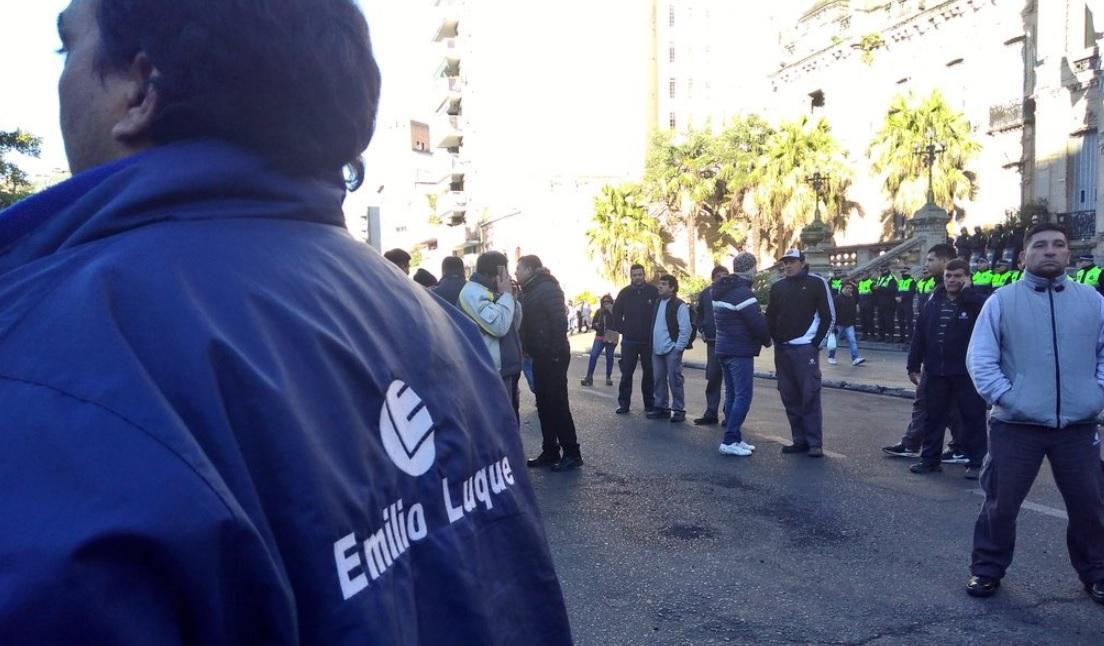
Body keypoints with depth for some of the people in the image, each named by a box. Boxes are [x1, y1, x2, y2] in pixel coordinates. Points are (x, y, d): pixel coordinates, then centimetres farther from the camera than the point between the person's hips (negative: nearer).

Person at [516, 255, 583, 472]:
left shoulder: (547, 288, -13)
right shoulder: (530, 291, 15)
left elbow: (559, 320, -20)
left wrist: (556, 351, -20)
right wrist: (527, 348, 8)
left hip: (552, 356, -9)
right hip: (540, 356, 9)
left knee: (557, 404, -6)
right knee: (544, 404, 11)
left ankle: (572, 454, 0)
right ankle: (550, 452, 19)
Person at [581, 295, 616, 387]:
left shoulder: (614, 312, -2)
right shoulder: (599, 312, 6)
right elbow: (593, 324, 11)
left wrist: (611, 312, -22)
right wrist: (596, 325, -11)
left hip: (610, 338, -2)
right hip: (599, 337, 2)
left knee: (609, 357, 4)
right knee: (593, 355, -8)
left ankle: (608, 377, 17)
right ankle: (589, 377, -4)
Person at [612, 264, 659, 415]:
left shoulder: (653, 291, -4)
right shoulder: (624, 293, 1)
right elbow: (616, 313, 9)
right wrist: (622, 329, 1)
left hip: (648, 340, -1)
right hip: (629, 340, 1)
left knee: (649, 373, 7)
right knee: (626, 372, 2)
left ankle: (649, 404, 15)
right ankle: (623, 403, 10)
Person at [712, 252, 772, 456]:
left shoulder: (719, 291, 12)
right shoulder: (743, 293, -19)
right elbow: (758, 323, -20)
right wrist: (767, 340, 0)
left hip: (723, 349, 10)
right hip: (741, 352, -9)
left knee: (732, 395, 13)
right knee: (743, 396, -6)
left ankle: (735, 438, 18)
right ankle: (730, 441, -9)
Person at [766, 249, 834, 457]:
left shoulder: (817, 283, -1)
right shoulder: (778, 287, 13)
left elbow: (828, 317, -3)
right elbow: (770, 316, 17)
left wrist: (816, 343, -9)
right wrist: (776, 339, 4)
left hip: (805, 348, -5)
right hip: (782, 350, 6)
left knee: (810, 395, -7)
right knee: (789, 396, 7)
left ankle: (815, 442, -2)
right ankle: (800, 440, 14)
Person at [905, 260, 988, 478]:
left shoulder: (974, 301, -4)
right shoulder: (934, 302, 8)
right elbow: (919, 335, 10)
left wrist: (966, 291, -18)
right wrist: (914, 366, 8)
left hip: (967, 372, -4)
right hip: (935, 371, 4)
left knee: (973, 417, 4)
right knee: (933, 416, 11)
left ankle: (977, 462, 14)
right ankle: (930, 459, 21)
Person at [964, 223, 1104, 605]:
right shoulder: (1002, 301, -2)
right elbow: (979, 359, -5)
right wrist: (1005, 397, -12)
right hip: (1016, 425, -2)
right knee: (1001, 504, 6)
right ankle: (987, 570, 23)